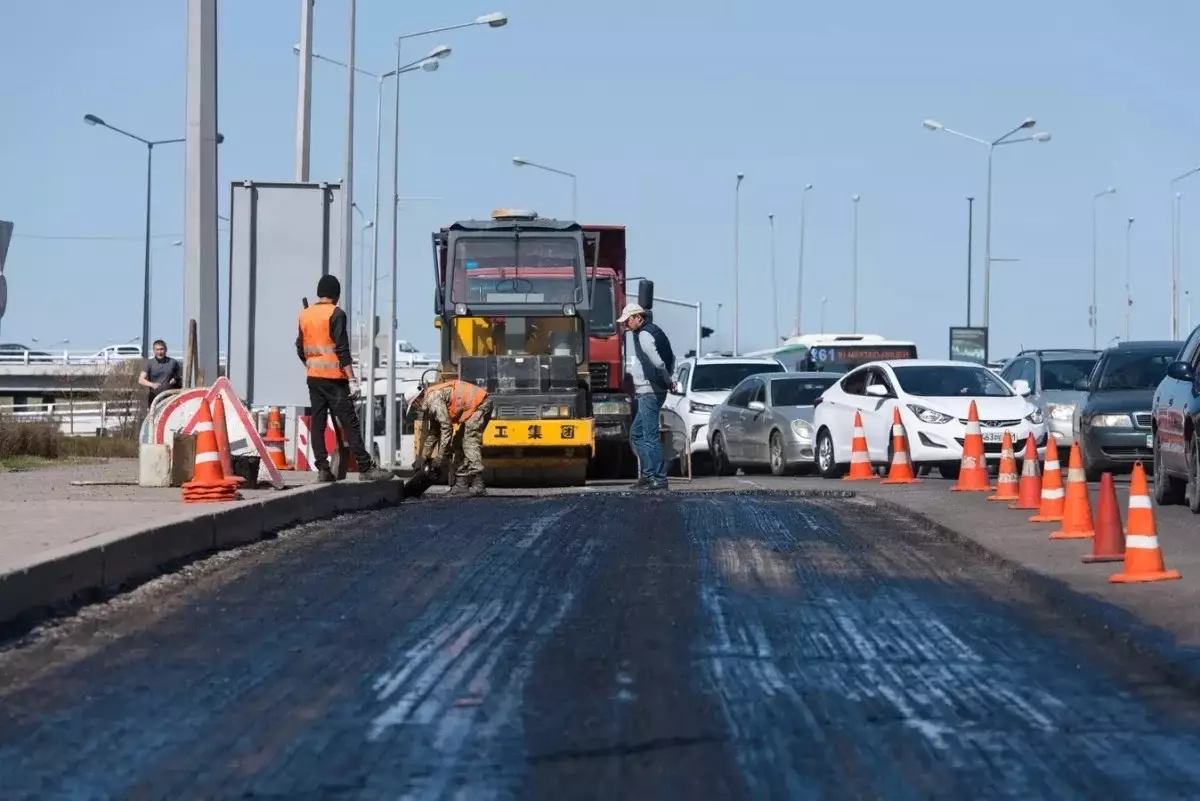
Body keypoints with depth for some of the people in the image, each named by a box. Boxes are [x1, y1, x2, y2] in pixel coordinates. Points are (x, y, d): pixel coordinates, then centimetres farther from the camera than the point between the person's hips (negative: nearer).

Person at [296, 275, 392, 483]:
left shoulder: (305, 315, 10)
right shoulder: (335, 314, -10)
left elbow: (301, 350, 16)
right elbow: (342, 350, -15)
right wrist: (352, 380, -15)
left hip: (313, 378, 6)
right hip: (334, 378, -6)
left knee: (318, 423, 6)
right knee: (349, 423, -6)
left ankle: (322, 469, 3)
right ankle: (366, 468, -7)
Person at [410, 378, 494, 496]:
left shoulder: (433, 398, -15)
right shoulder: (430, 404, 17)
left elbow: (446, 428, -19)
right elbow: (433, 432, 27)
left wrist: (440, 459, -14)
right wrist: (424, 456, 26)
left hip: (479, 404, -11)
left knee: (470, 442, -18)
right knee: (458, 443, 12)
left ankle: (478, 484, -27)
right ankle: (461, 482, 10)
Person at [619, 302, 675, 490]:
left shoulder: (644, 335, -14)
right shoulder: (654, 331, 18)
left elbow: (657, 363, -21)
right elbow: (671, 357, 24)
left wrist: (667, 381, -6)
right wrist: (668, 380, 16)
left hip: (649, 392, -11)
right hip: (646, 392, 11)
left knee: (650, 436, -9)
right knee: (637, 433, 16)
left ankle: (658, 478, -8)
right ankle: (647, 474, 16)